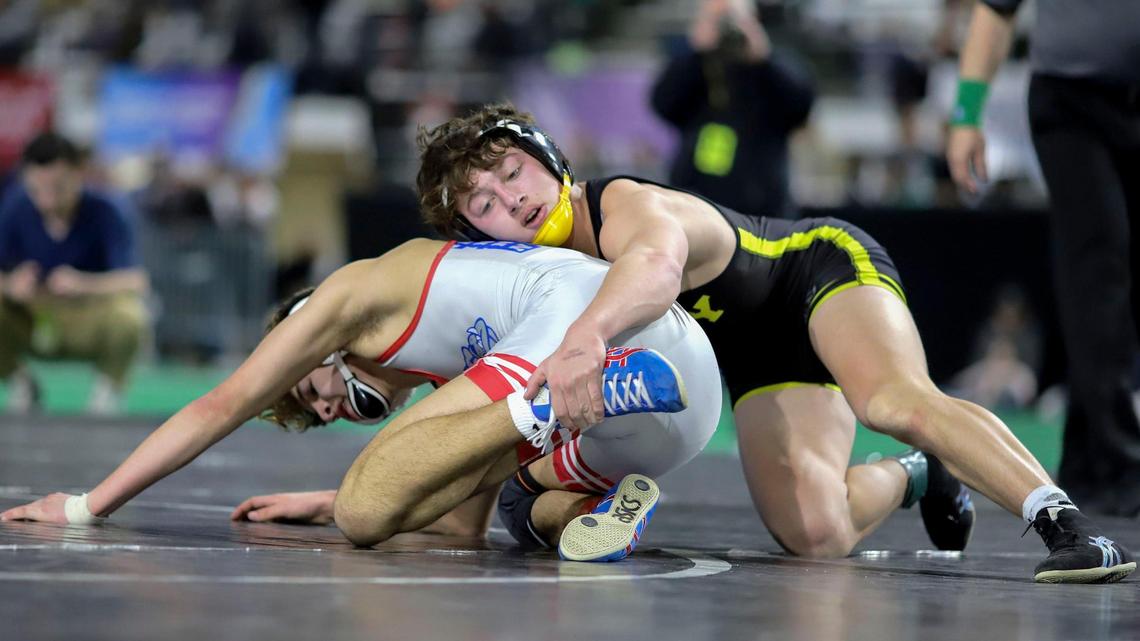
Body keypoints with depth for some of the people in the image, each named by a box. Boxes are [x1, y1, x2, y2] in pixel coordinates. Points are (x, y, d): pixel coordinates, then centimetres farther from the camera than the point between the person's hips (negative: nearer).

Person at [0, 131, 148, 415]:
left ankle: (109, 388, -2)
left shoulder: (105, 213, -18)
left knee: (128, 314, -35)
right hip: (32, 323, 2)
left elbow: (136, 280, -29)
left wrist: (85, 283, -48)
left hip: (90, 323, -2)